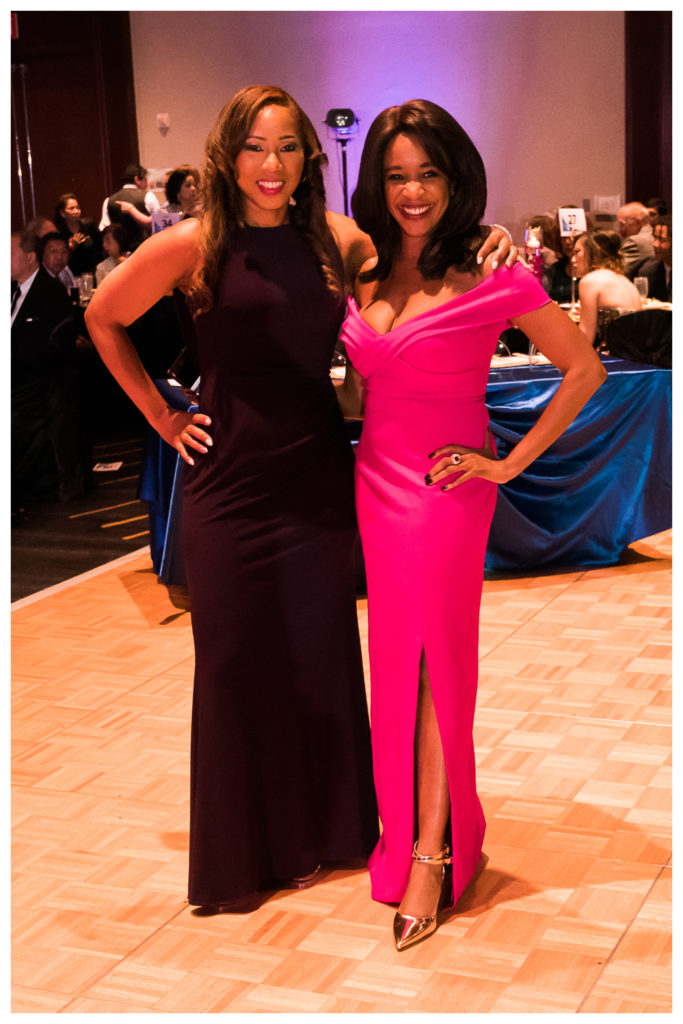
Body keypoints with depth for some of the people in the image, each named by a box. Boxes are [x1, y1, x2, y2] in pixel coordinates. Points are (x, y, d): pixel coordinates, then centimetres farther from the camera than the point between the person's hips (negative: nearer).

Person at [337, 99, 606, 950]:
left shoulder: (490, 275, -13)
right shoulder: (365, 270, 5)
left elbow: (584, 369, -10)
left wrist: (510, 463, -11)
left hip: (445, 490, -5)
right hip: (374, 480, 6)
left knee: (431, 658, -2)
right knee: (396, 655, 13)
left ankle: (430, 852, 7)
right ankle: (404, 820, 28)